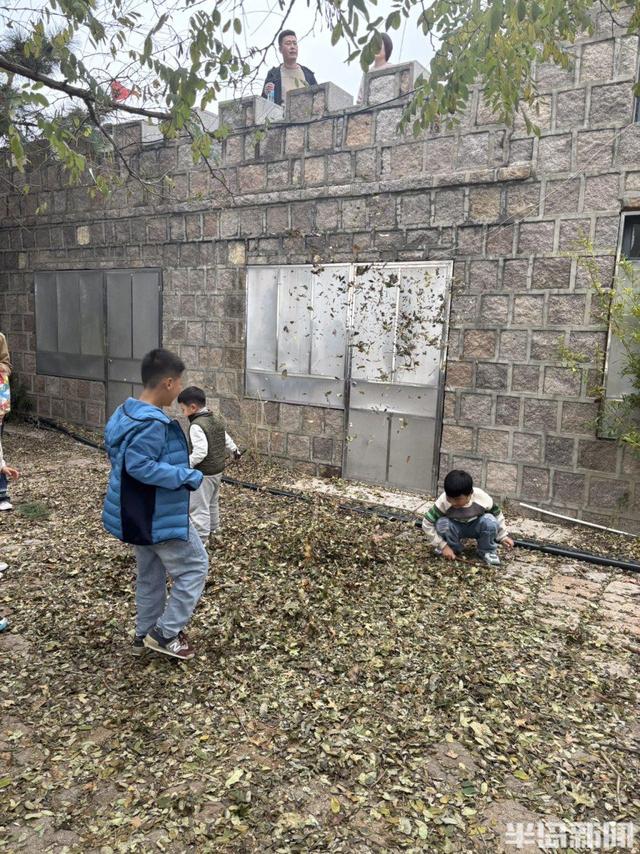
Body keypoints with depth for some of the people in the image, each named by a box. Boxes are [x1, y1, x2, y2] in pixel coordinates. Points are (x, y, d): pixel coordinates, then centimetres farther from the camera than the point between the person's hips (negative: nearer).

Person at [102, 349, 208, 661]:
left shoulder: (127, 412, 6)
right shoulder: (152, 423, -27)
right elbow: (140, 466, -32)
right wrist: (188, 476, -24)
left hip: (139, 514, 10)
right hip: (160, 516, -10)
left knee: (151, 574, 22)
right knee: (194, 567, 6)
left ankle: (145, 634, 35)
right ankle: (165, 633, 12)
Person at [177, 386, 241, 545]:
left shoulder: (196, 426, -24)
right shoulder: (215, 420, 5)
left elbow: (200, 452, -32)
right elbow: (227, 439, 19)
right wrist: (235, 451, 35)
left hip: (203, 474, -10)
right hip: (217, 470, 10)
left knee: (199, 507, 0)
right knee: (212, 502, 26)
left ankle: (200, 538, 6)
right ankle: (213, 528, 42)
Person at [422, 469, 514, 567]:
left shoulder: (482, 499, -29)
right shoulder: (443, 502, -32)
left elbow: (497, 515, -9)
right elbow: (427, 524, -27)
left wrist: (503, 536, -5)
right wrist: (443, 546, -25)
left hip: (475, 528, 0)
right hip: (456, 528, 0)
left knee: (489, 520, -30)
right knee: (441, 523, -32)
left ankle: (487, 551, -4)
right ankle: (453, 548, -2)